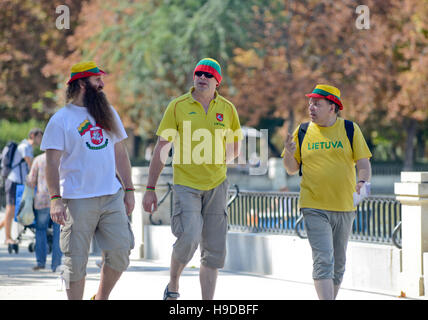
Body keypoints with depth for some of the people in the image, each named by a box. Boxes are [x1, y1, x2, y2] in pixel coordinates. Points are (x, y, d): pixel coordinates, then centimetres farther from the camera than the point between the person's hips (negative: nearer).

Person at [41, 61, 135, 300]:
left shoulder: (109, 113, 13)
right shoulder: (61, 119, -4)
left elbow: (120, 153, 18)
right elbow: (53, 162, -8)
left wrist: (129, 190, 14)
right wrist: (56, 199, -18)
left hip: (112, 196, 5)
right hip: (77, 199, -5)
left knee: (120, 251, -2)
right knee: (77, 260, 0)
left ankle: (101, 298, 19)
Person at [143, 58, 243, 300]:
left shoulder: (227, 109, 6)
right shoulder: (178, 106, -2)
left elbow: (236, 146, 20)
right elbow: (162, 148, 0)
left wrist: (221, 159, 2)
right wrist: (151, 188, -3)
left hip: (217, 185, 3)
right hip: (186, 184, -3)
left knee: (214, 249, 4)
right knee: (189, 238, -20)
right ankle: (173, 286, 5)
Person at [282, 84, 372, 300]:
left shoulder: (350, 130, 4)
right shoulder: (303, 131, 5)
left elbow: (363, 163, 3)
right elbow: (292, 169, 9)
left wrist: (362, 181, -17)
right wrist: (289, 154, -11)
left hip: (344, 207, 2)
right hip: (314, 208, -1)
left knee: (338, 264, 11)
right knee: (323, 260, -14)